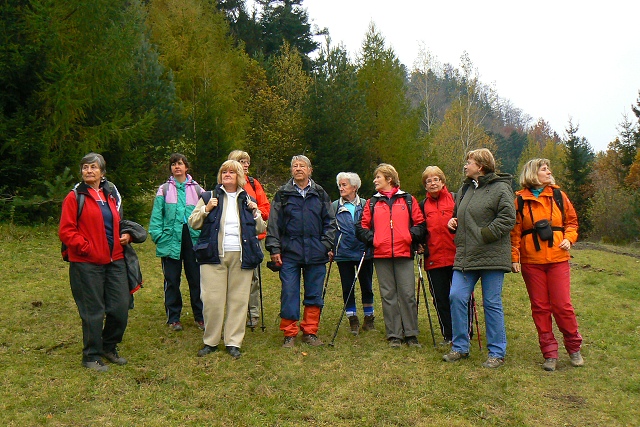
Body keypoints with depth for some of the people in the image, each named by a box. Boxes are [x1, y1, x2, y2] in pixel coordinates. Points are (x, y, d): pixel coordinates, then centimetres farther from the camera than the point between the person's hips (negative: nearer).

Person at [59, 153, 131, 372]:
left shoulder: (111, 194, 13)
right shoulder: (75, 197, -4)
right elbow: (66, 231, -8)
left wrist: (126, 235, 6)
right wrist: (86, 247, -16)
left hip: (115, 261, 5)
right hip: (87, 263, -5)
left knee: (120, 308, 7)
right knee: (93, 312, 2)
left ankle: (109, 347, 29)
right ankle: (91, 356, 18)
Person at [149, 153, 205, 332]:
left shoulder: (196, 189, 8)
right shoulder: (164, 189, 6)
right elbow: (156, 216, 2)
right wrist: (158, 236, -8)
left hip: (192, 239, 0)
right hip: (171, 240, 0)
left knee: (196, 279, 5)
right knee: (172, 280, 6)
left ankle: (200, 316, 16)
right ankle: (173, 318, 17)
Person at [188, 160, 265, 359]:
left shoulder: (247, 200, 16)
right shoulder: (209, 196, 11)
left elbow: (260, 229, 17)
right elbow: (193, 223, 8)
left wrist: (255, 212, 0)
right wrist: (206, 209, -7)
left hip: (241, 256, 1)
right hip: (214, 255, -1)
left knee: (238, 300, 2)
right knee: (212, 299, -4)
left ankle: (233, 342, 10)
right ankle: (210, 341, 9)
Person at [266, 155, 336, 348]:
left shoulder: (320, 194, 11)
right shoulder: (282, 194, 7)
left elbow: (329, 222, 12)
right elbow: (273, 223, 6)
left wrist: (328, 245, 2)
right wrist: (274, 249, -2)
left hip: (316, 253, 1)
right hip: (289, 252, -1)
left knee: (314, 294, 6)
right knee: (289, 294, -1)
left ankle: (310, 332, 18)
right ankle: (289, 334, 9)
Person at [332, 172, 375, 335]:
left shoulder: (365, 205, 3)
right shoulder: (335, 206, 5)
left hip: (364, 252, 0)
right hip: (343, 254, 0)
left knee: (367, 287, 8)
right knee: (347, 288, 4)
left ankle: (369, 318, 23)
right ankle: (353, 320, 16)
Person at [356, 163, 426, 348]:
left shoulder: (408, 200, 9)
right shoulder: (372, 203, 15)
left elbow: (420, 224, 8)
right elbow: (362, 227, 13)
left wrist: (411, 236, -7)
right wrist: (372, 239, -3)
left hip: (404, 253, -2)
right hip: (381, 256, 2)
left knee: (408, 294, -2)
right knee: (388, 296, 4)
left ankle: (411, 334, 7)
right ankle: (394, 336, 9)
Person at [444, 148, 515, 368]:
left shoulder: (500, 188, -6)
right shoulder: (465, 189, 18)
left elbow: (508, 218, -14)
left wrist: (485, 234, -18)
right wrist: (453, 222, 11)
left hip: (491, 257, -6)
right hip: (465, 256, 7)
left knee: (492, 304, 1)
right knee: (456, 297, -2)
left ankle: (497, 353, 13)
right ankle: (460, 347, 11)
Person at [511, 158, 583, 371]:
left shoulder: (558, 195, 7)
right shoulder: (520, 200, 3)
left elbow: (571, 221, 14)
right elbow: (515, 231, 3)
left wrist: (568, 239, -5)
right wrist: (514, 257, -5)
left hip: (558, 259, 0)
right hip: (531, 262, 0)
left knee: (562, 305, -2)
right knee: (540, 307, 4)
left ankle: (574, 347, 18)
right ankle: (550, 353, 13)